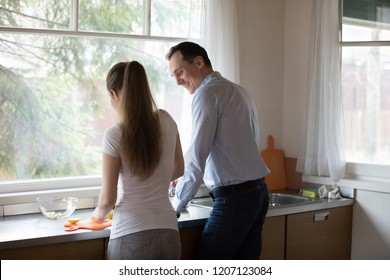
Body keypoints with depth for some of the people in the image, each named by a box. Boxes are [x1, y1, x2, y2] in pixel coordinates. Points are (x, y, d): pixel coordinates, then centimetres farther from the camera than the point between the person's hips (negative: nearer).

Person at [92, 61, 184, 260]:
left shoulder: (115, 135, -12)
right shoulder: (166, 121, 2)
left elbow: (108, 199, -6)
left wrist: (100, 213, 15)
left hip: (131, 236, -5)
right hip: (168, 234, 5)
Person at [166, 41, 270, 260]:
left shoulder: (207, 93, -9)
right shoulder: (238, 91, 17)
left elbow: (197, 157, -15)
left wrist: (176, 206, -7)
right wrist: (186, 176, 22)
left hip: (234, 197, -9)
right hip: (257, 192, 9)